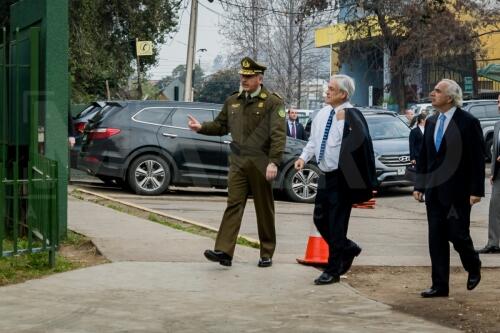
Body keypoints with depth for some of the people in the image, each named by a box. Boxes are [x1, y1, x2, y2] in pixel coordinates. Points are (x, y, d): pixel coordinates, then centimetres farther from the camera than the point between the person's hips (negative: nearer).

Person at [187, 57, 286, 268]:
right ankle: (224, 251, -12)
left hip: (261, 164, -4)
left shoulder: (273, 102, -4)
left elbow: (278, 134, -11)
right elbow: (221, 125, 20)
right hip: (238, 162, 4)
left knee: (264, 209, 6)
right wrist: (201, 128, 2)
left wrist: (274, 162, -20)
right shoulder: (232, 101, 13)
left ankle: (267, 254, 16)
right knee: (233, 205, -5)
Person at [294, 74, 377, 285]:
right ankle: (348, 249, 36)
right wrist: (304, 157, 5)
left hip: (342, 177, -8)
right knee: (320, 220, 15)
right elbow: (314, 139, 18)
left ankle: (333, 271, 8)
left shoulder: (351, 116, -15)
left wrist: (344, 121, -28)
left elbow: (360, 142, -27)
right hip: (326, 175, 8)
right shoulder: (323, 114, 8)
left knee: (336, 224, -2)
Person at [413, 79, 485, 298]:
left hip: (458, 191, -6)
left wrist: (476, 190, -13)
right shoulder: (431, 122, 11)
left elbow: (477, 158, -9)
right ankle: (440, 286, 10)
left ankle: (473, 268, 27)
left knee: (458, 234, -2)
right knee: (436, 238, 5)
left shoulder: (468, 122, -8)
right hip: (434, 191, 6)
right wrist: (419, 185, 9)